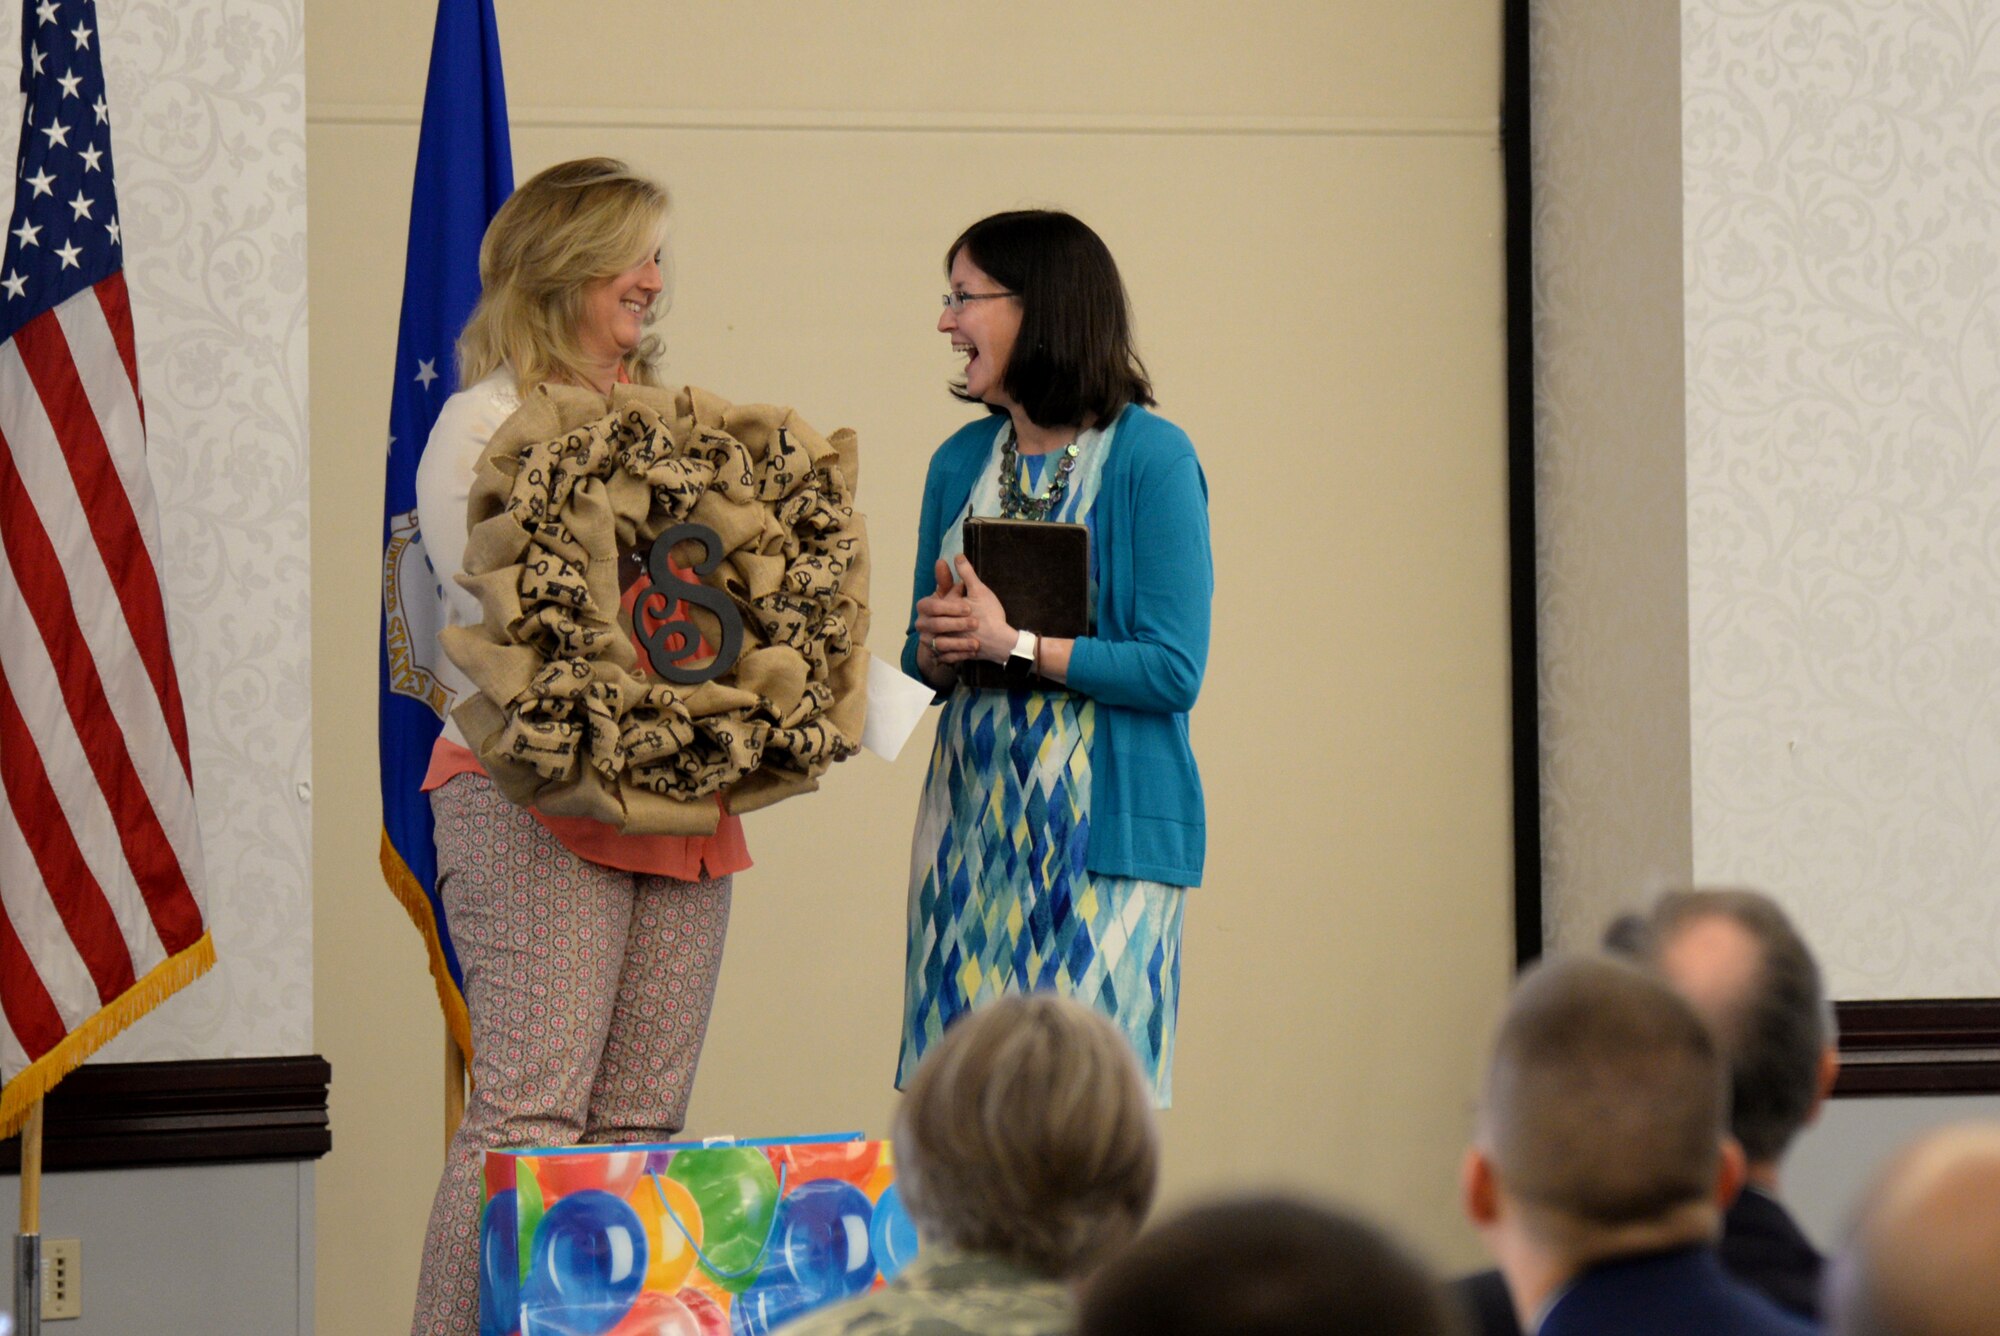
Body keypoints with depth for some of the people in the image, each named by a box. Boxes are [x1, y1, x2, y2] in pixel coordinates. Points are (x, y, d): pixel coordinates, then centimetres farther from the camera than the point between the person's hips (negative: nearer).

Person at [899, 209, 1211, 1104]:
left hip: (1104, 824, -5)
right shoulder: (961, 461, 12)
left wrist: (1015, 644, -15)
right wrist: (943, 649, -5)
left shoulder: (1151, 459, -7)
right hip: (972, 818, 5)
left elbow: (1172, 671, -12)